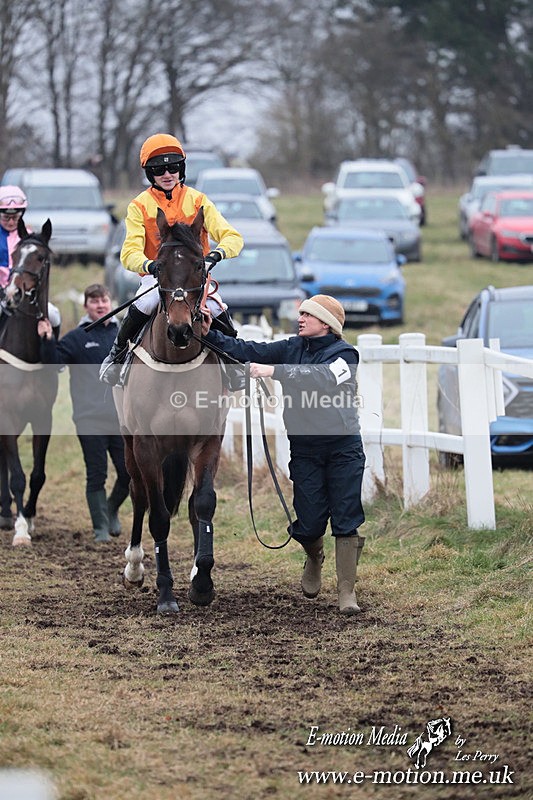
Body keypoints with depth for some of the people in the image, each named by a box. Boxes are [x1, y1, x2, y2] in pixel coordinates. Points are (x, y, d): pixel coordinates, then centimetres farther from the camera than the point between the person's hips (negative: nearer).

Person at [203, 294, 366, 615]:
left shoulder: (344, 353, -7)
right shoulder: (293, 348, 7)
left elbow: (318, 377, -26)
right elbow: (249, 351, -1)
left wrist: (275, 371, -34)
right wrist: (210, 335, -12)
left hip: (344, 447, -4)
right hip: (305, 448, 4)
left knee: (346, 521, -4)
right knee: (309, 523, 3)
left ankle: (347, 591, 2)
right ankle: (315, 558, 37)